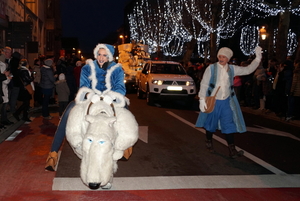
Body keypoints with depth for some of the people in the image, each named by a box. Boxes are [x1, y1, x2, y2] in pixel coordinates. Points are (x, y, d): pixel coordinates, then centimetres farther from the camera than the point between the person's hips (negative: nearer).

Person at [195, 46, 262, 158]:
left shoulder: (232, 69, 2)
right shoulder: (211, 68, -8)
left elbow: (248, 70, 5)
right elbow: (204, 84, -9)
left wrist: (258, 58, -5)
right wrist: (202, 99, -14)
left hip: (226, 102, 3)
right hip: (212, 101, -2)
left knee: (229, 125, -1)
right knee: (211, 124, 12)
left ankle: (232, 150, 2)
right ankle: (209, 142, 38)